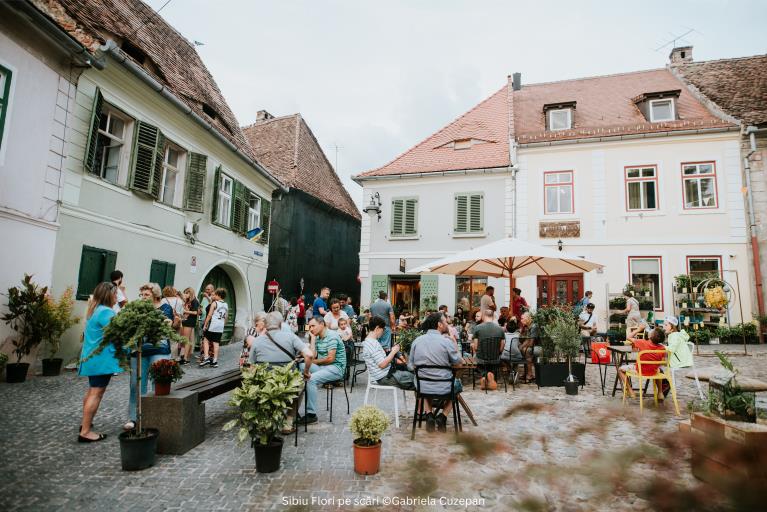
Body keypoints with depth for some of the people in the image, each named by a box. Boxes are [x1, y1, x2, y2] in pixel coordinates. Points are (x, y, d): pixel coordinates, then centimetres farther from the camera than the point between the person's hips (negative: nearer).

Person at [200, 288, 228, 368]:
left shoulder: (214, 303, -6)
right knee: (216, 343, 8)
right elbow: (226, 317, 14)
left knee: (206, 340, 6)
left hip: (212, 325, -5)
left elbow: (209, 315, -9)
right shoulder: (226, 305, 12)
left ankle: (206, 358, -6)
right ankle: (215, 361, 8)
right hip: (220, 327, 5)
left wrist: (205, 325, -5)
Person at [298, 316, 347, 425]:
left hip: (336, 368, -8)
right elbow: (312, 355, 2)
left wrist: (314, 362, -3)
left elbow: (330, 358, -18)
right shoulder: (317, 337, 13)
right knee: (300, 366, -10)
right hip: (322, 367, 8)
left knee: (311, 379, -28)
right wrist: (312, 338, 1)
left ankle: (311, 414, -20)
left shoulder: (332, 336, -11)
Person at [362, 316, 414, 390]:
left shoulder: (368, 341, 11)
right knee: (413, 376, -8)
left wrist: (395, 360, 6)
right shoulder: (373, 344, -22)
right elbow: (382, 364, -26)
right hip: (384, 378, -10)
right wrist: (393, 352, -15)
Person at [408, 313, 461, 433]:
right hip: (444, 389, -3)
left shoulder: (416, 341, -4)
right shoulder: (446, 341, -16)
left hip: (422, 388, 3)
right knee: (457, 384, 31)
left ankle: (429, 415, 18)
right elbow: (457, 361, -1)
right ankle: (443, 417, 16)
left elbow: (410, 366, 3)